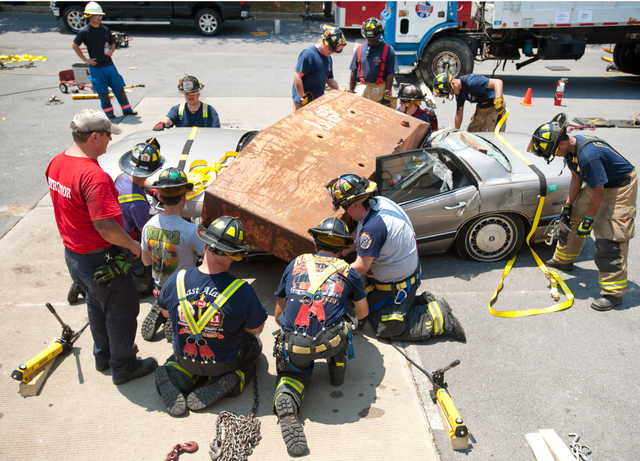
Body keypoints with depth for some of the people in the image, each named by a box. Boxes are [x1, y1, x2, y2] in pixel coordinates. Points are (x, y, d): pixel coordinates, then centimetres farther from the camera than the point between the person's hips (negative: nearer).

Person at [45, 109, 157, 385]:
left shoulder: (56, 163, -1)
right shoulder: (93, 175, -31)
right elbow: (106, 226, -31)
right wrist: (133, 246, -16)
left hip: (72, 253, 9)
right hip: (100, 261, -9)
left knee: (97, 305, 27)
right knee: (121, 312, 11)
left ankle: (103, 356, 45)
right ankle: (123, 367, 28)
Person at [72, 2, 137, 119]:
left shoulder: (105, 29, 7)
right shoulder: (84, 31, -6)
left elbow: (113, 43, 17)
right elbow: (74, 45, -1)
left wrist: (111, 51, -5)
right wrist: (85, 60, -4)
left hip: (109, 64, 4)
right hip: (96, 67, -4)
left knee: (119, 86, 6)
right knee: (103, 91, 1)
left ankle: (127, 109, 15)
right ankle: (108, 111, 15)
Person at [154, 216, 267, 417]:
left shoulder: (176, 280, -21)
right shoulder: (242, 291, -30)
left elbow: (165, 310, 1)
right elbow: (257, 329, -14)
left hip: (185, 358, 3)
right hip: (224, 362, -2)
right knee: (254, 344, 30)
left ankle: (176, 375, 5)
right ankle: (231, 380, 1)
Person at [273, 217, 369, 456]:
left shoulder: (295, 264, 17)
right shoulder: (348, 272, 14)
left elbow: (278, 316, 22)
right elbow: (362, 313, 30)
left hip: (292, 346, 1)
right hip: (328, 343, -1)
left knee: (294, 372, 29)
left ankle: (286, 401, -1)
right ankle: (337, 370, 33)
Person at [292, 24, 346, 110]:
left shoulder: (328, 59, 11)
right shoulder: (308, 54, -15)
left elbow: (329, 79, 19)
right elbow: (297, 77, -19)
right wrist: (303, 98, -20)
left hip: (318, 101, 8)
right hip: (303, 103, -8)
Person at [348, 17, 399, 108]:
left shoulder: (388, 50, -3)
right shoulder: (360, 49, 9)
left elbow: (390, 74, -6)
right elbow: (354, 72, 12)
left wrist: (387, 93, -13)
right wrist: (350, 92, 9)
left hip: (381, 89, -3)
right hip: (364, 89, 3)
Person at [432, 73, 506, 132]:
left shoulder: (471, 82, -27)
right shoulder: (459, 92, 1)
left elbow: (498, 82, -32)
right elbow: (459, 112, 13)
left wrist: (498, 100, -44)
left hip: (494, 107, -9)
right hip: (481, 108, 9)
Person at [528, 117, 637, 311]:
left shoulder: (589, 156, -36)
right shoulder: (571, 148, -7)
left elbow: (598, 193, -27)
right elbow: (576, 178, 7)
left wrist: (588, 220, -16)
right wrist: (568, 205, 6)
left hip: (620, 188, -10)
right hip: (599, 184, 10)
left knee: (609, 237, -13)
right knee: (572, 218, 16)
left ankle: (613, 292, -8)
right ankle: (564, 259, 37)